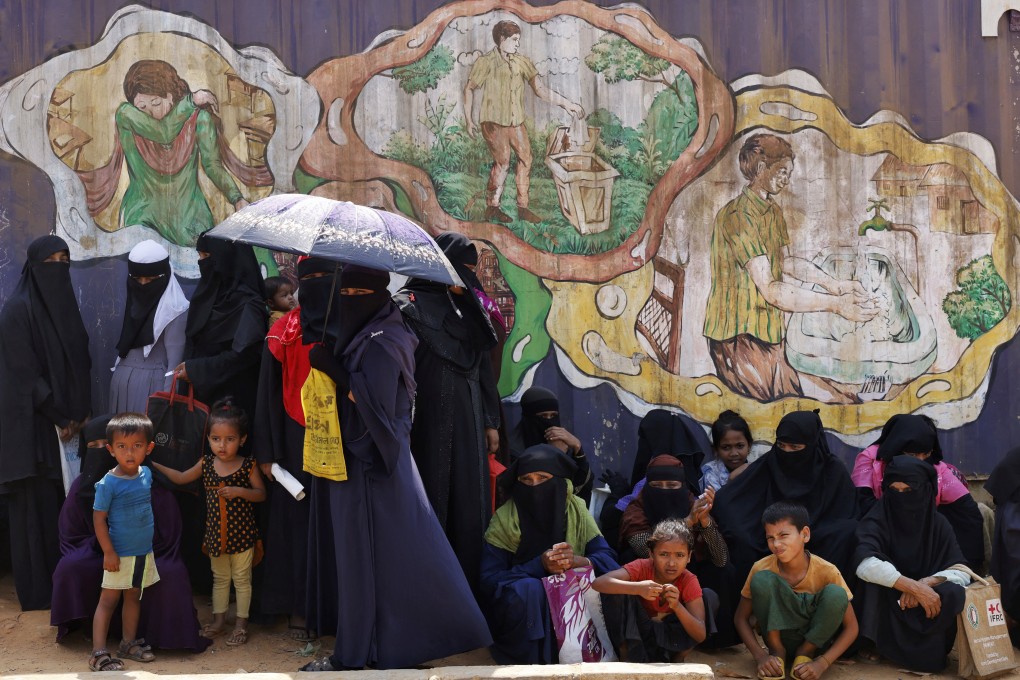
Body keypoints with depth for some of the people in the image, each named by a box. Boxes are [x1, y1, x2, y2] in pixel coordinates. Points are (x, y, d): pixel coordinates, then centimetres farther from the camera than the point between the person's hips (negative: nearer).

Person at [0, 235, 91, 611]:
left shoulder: (65, 305, 12)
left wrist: (80, 413, 2)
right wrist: (58, 417, -12)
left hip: (67, 422, 7)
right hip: (32, 424, -6)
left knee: (65, 503, 6)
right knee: (37, 506, -2)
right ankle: (38, 591, 6)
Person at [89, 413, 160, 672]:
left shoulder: (146, 474, -1)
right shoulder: (108, 483, -18)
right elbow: (99, 518, -15)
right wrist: (108, 552, -17)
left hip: (144, 551, 6)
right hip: (120, 554, -6)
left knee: (134, 597, 17)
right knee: (108, 600, 1)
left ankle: (129, 643, 30)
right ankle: (99, 653, 7)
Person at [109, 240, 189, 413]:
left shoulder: (173, 309, -11)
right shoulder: (136, 300, 11)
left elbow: (175, 361, -14)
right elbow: (125, 345, 16)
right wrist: (120, 374, 14)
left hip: (152, 383, -7)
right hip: (123, 382, 7)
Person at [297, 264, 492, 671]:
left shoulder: (380, 345, -18)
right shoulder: (357, 337, 11)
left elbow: (377, 408, -25)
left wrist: (335, 371, -21)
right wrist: (332, 366, 0)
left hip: (368, 462, -10)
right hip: (355, 456, 10)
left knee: (364, 556, -2)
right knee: (356, 553, 16)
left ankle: (355, 654, 8)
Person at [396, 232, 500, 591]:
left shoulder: (467, 308, 13)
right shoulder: (409, 305, -7)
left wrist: (490, 421, 14)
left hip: (469, 422, 6)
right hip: (430, 422, -6)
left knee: (470, 502, 9)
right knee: (432, 501, 0)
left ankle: (469, 584, 19)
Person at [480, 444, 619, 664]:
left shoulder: (576, 510, -2)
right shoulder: (504, 519, -10)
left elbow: (608, 558, -7)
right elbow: (488, 581, -14)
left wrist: (577, 561, -29)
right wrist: (539, 565, -27)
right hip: (520, 607, -2)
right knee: (528, 590, -33)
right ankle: (534, 663, -16)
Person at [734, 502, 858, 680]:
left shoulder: (827, 572, -19)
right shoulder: (761, 568, -15)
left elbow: (851, 627, -14)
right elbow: (741, 618, -6)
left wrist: (821, 663, -26)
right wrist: (760, 656, -22)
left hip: (815, 639, 0)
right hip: (778, 637, 0)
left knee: (835, 594, -30)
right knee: (761, 580, -26)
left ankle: (806, 653, -7)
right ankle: (776, 651, -9)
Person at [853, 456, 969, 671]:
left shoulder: (938, 524, -3)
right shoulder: (876, 521, -14)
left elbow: (962, 572, -11)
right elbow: (865, 565, -32)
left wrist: (925, 583, -28)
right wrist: (915, 587, -36)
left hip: (921, 610, 2)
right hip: (883, 608, -2)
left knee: (953, 592, -28)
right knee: (876, 573, -30)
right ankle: (875, 642, -16)